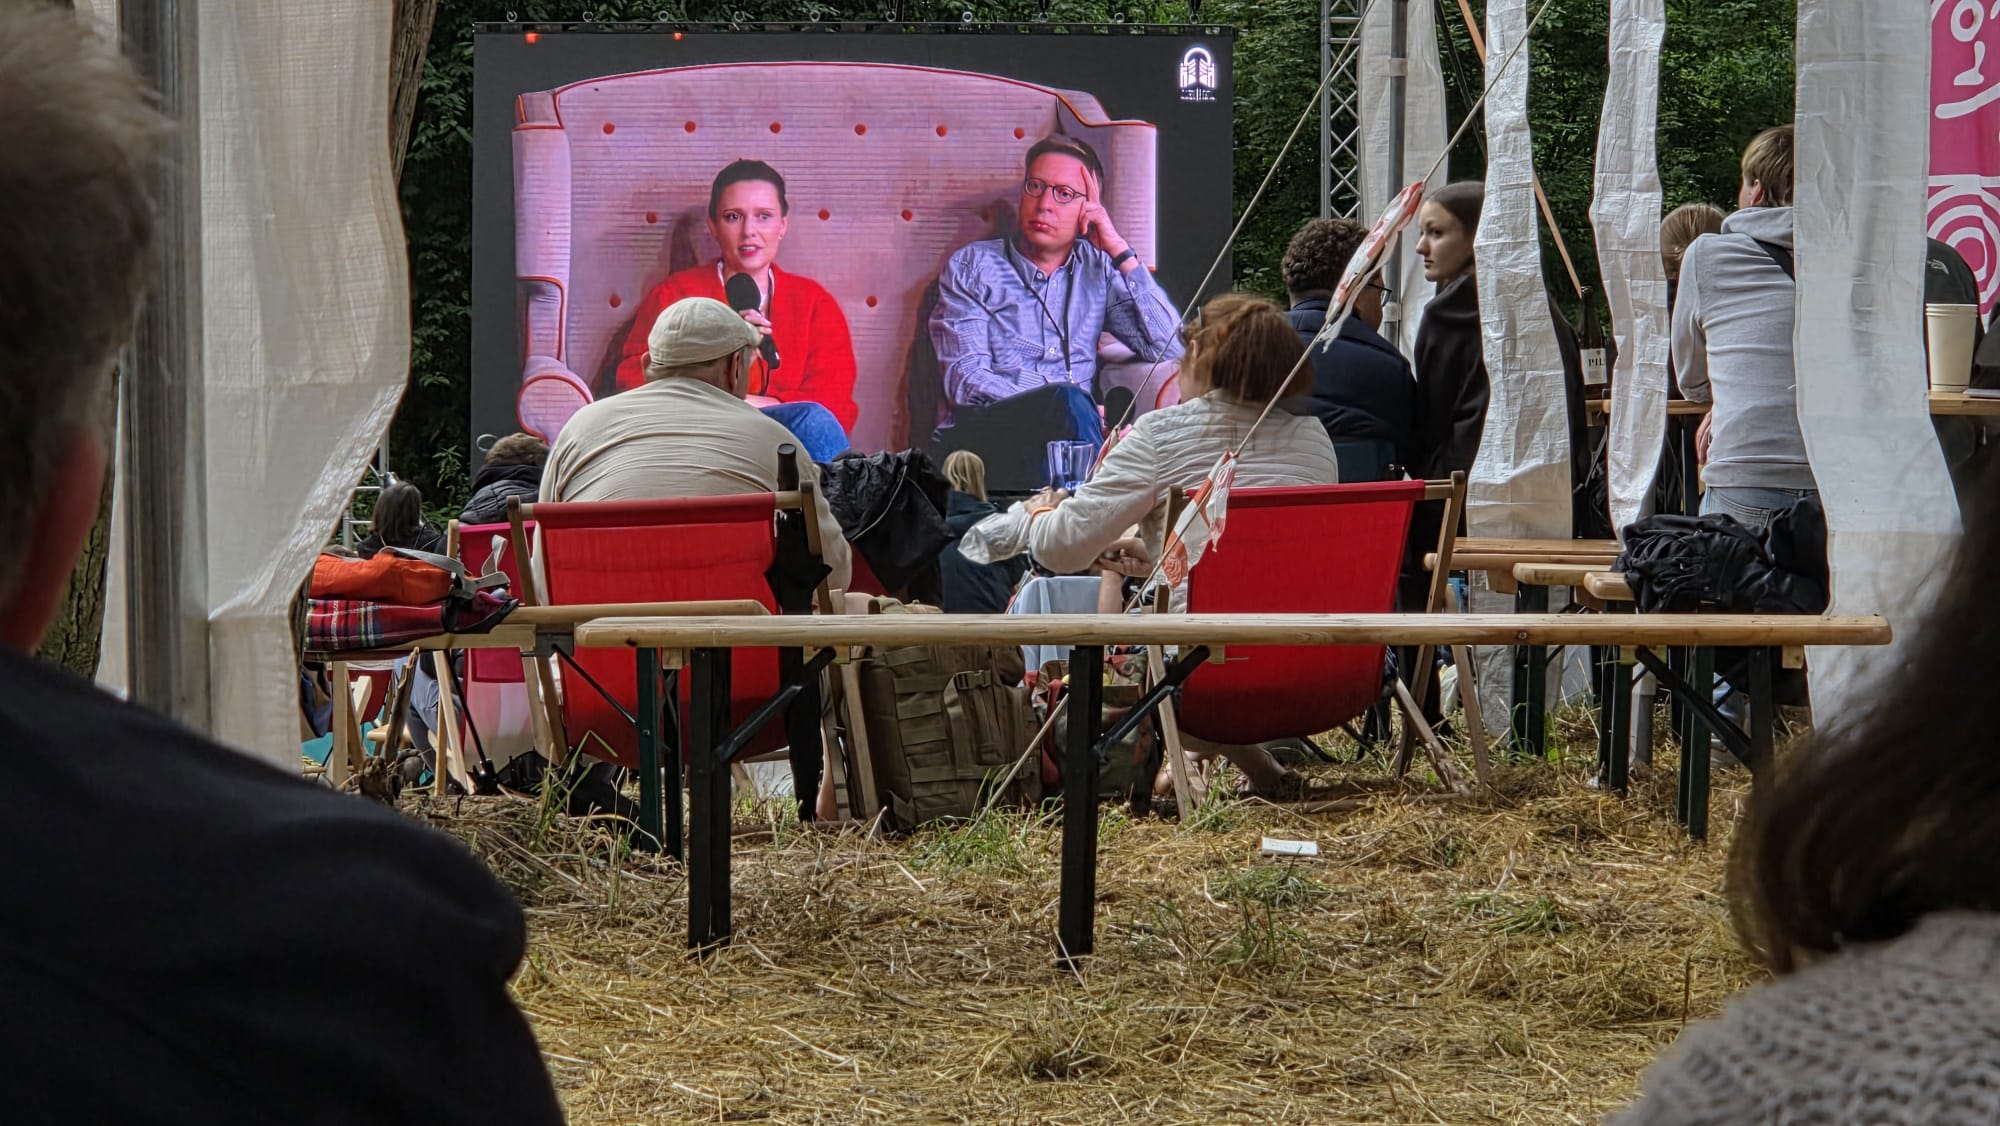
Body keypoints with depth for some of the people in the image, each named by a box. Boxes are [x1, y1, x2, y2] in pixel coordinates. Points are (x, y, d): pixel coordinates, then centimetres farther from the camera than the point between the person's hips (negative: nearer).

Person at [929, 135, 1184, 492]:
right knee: (1069, 401, -34)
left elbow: (1169, 349, 4)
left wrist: (1121, 252, 2)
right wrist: (1058, 410, -20)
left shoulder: (1098, 270, 18)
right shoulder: (972, 267, 9)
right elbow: (965, 381, -4)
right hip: (981, 437, -2)